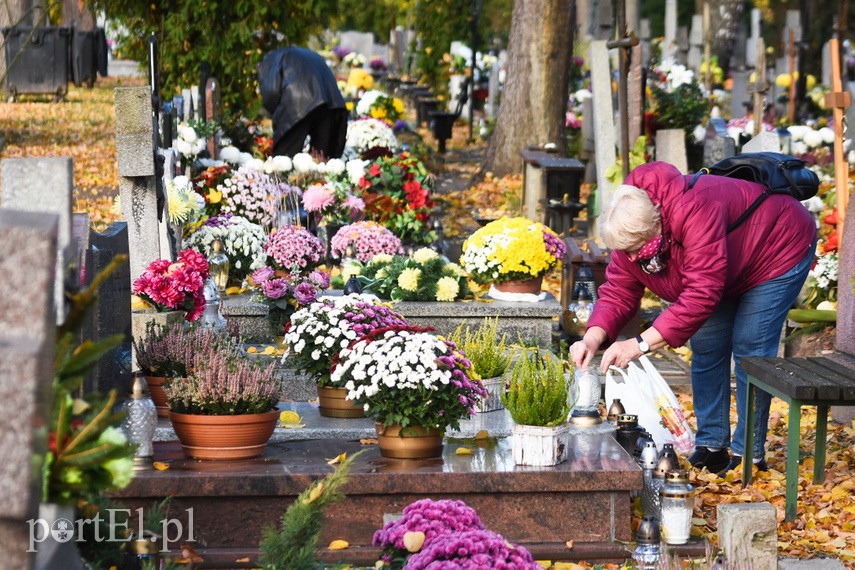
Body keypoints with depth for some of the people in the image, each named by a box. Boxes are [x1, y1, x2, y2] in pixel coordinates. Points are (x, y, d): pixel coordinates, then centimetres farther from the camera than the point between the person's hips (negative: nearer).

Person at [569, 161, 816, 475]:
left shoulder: (696, 211, -44)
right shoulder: (631, 231, -18)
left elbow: (703, 292, -48)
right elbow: (618, 292, -16)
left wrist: (642, 343, -51)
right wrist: (593, 337, -37)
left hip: (780, 245, -8)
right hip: (732, 271, 8)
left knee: (749, 348, -13)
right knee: (706, 346, 1)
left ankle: (749, 455, -4)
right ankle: (711, 447, 10)